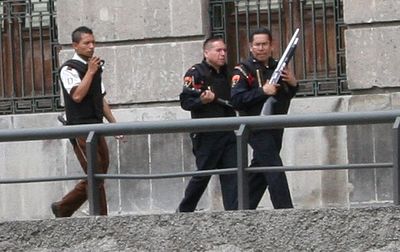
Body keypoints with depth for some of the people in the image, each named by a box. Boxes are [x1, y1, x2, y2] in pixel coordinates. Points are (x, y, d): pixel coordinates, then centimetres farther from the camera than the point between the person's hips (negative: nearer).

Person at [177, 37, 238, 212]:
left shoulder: (226, 74, 18)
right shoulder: (196, 73, -4)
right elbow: (185, 102, -12)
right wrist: (202, 101, -28)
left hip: (227, 131, 6)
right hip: (206, 134, -6)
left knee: (232, 174, -4)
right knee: (202, 175, 1)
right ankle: (184, 210, 18)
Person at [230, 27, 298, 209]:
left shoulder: (277, 67, 13)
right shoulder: (243, 70, -7)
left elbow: (287, 96, 22)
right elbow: (236, 100, -18)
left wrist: (293, 84, 0)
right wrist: (263, 91, -25)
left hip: (276, 126, 7)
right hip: (257, 128, -7)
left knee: (259, 169, 13)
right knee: (275, 169, -14)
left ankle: (245, 208, 23)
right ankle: (285, 209, -17)